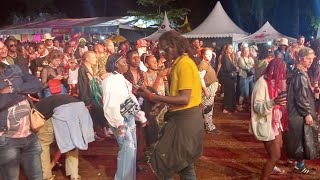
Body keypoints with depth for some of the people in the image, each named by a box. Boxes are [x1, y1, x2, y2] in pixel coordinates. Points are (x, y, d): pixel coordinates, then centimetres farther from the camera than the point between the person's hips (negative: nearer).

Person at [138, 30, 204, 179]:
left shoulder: (184, 64, -18)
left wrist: (152, 97, -22)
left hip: (186, 118, -10)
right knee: (184, 162, 18)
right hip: (183, 117, 10)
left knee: (163, 160, 0)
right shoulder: (180, 63, 12)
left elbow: (184, 99, -24)